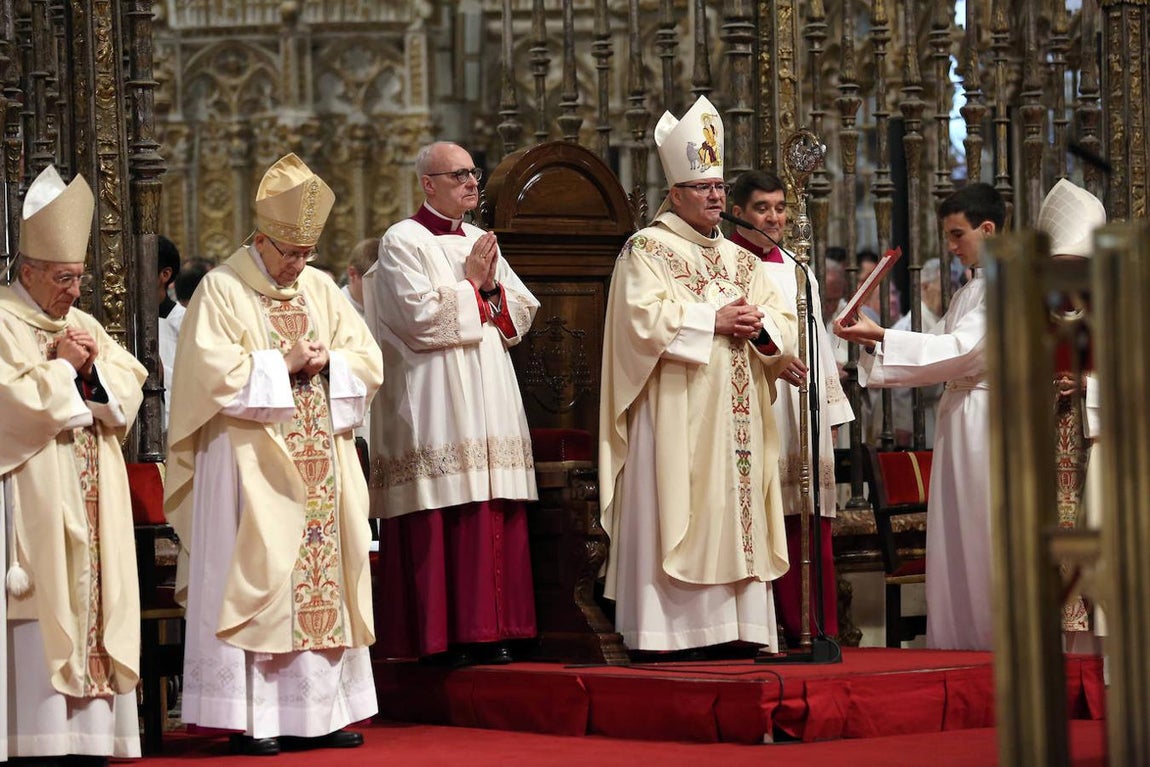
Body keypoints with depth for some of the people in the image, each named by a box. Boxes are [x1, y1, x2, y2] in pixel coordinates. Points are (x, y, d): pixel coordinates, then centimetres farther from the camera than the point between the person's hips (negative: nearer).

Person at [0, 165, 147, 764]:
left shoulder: (82, 326, 19)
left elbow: (130, 385, 12)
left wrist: (93, 366, -5)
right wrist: (60, 366, -8)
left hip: (91, 493, 7)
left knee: (92, 594, 4)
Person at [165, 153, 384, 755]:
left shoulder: (320, 289, 13)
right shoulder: (221, 290, -3)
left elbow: (368, 359, 13)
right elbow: (212, 369, -13)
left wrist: (328, 360, -7)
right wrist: (281, 364, -13)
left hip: (320, 464, 6)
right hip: (252, 464, -6)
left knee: (323, 580, 4)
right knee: (256, 579, -9)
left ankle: (318, 711, 9)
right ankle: (250, 718, -7)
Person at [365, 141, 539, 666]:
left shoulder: (480, 242, 19)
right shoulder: (403, 242, -2)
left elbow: (522, 313, 15)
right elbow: (420, 317, -15)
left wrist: (492, 287, -4)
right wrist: (471, 284, -4)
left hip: (489, 401, 7)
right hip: (435, 405, -7)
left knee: (496, 519, 2)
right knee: (440, 522, -8)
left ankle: (488, 630, 6)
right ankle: (440, 637, -5)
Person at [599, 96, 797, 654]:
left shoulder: (739, 258, 20)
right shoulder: (646, 249, 0)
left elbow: (783, 320, 15)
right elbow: (645, 319, -14)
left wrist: (758, 325, -8)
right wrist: (713, 321, -15)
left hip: (737, 414, 7)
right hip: (676, 415, -6)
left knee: (736, 516, 3)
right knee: (678, 520, -11)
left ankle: (738, 625, 3)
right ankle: (666, 629, -11)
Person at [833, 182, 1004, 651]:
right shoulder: (966, 293, 21)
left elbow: (962, 348, -18)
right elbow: (939, 354, 18)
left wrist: (881, 336, -20)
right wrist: (874, 342, 3)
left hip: (988, 415, -9)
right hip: (957, 418, 9)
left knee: (986, 538, -7)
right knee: (956, 542, 7)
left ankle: (994, 639, -4)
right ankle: (959, 639, 8)